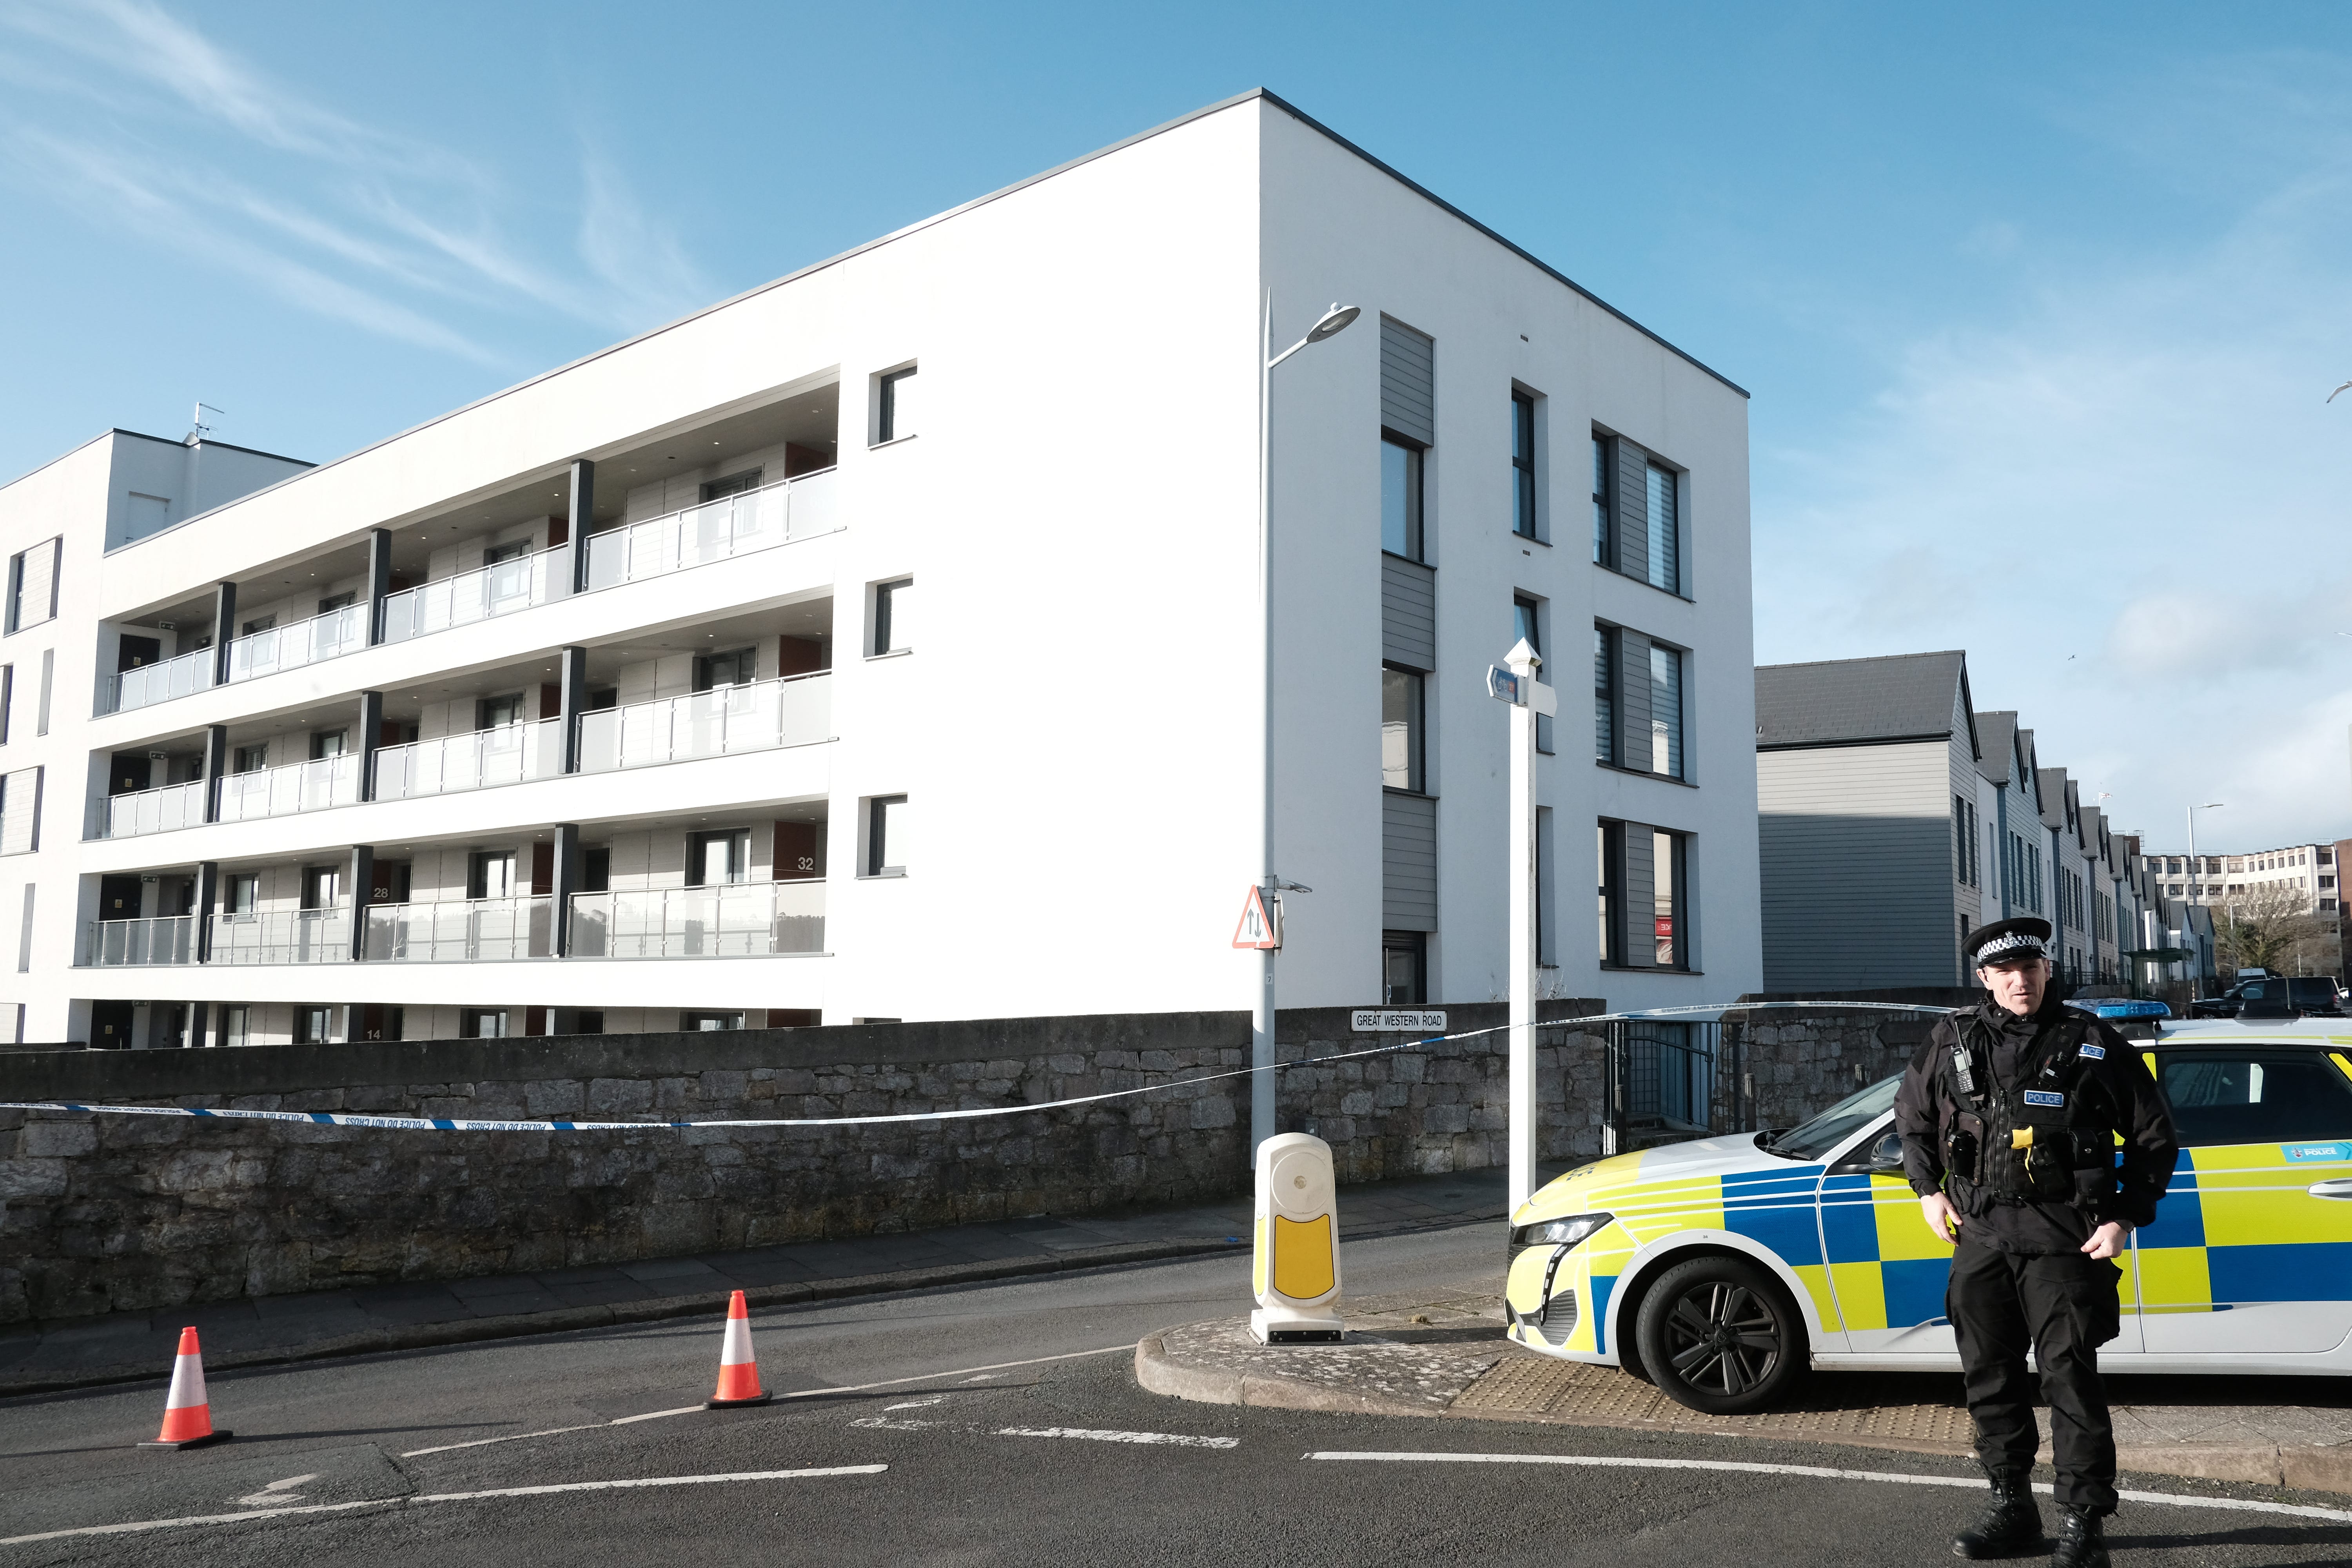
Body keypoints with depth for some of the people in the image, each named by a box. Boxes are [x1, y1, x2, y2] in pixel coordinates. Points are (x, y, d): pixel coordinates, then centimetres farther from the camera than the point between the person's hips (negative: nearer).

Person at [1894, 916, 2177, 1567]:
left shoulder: (2094, 1044, -1)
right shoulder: (1953, 1041, 6)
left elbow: (2154, 1137, 5)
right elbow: (1911, 1114, 21)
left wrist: (2124, 1218, -3)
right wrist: (1929, 1190, 12)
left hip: (2062, 1237, -4)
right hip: (1980, 1233, 4)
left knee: (2070, 1377, -6)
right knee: (1989, 1375, 11)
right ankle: (2012, 1506, 26)